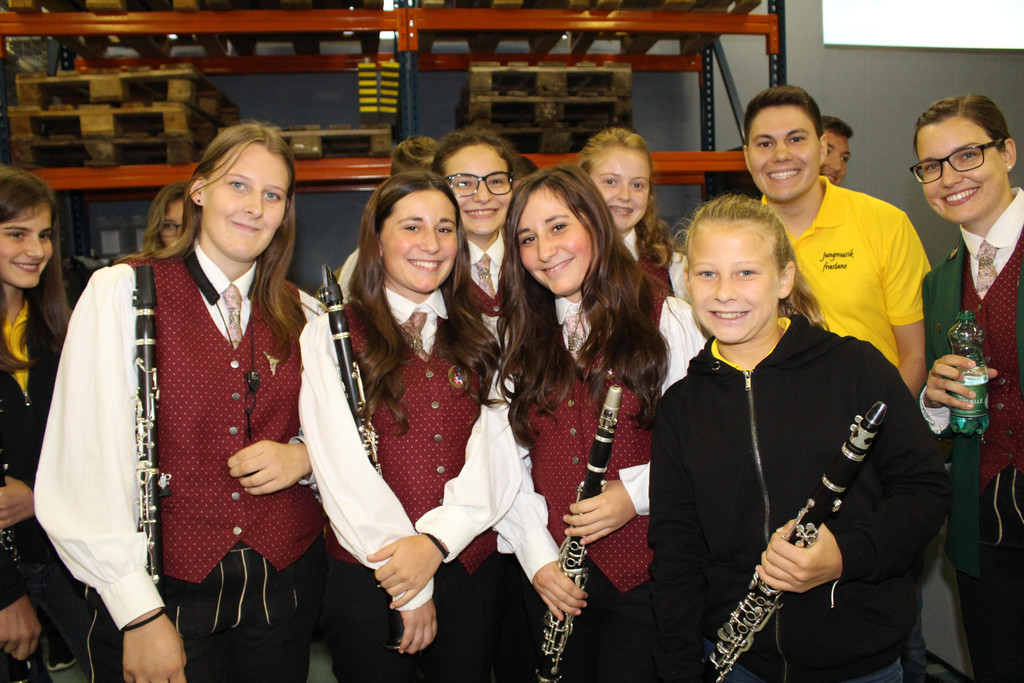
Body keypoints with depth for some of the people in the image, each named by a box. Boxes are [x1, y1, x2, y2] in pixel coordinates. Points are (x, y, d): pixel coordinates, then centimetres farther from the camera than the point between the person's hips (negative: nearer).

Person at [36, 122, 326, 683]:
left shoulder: (301, 314, 5)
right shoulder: (122, 293, -7)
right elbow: (87, 467, -11)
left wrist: (305, 455, -9)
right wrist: (139, 612, -14)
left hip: (285, 579, 4)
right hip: (162, 588, -3)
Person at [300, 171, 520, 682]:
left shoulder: (479, 337, 7)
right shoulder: (330, 334, -4)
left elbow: (497, 453, -1)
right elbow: (342, 469, -10)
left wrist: (438, 537, -16)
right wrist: (410, 592, -11)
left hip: (473, 566, 3)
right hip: (369, 575, -3)